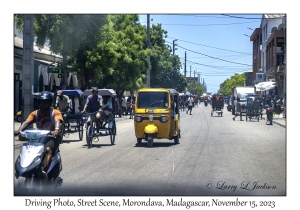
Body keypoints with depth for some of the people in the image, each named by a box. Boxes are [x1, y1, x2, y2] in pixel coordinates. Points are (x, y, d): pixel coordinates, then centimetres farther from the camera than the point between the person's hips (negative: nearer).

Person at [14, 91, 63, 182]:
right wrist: (19, 130, -26)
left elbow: (57, 121, -19)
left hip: (52, 137, -5)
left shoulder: (55, 112, 2)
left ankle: (44, 171, -51)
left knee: (48, 149, -35)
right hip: (39, 137, 5)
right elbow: (27, 122, -4)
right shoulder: (35, 113, 12)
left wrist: (56, 130, -43)